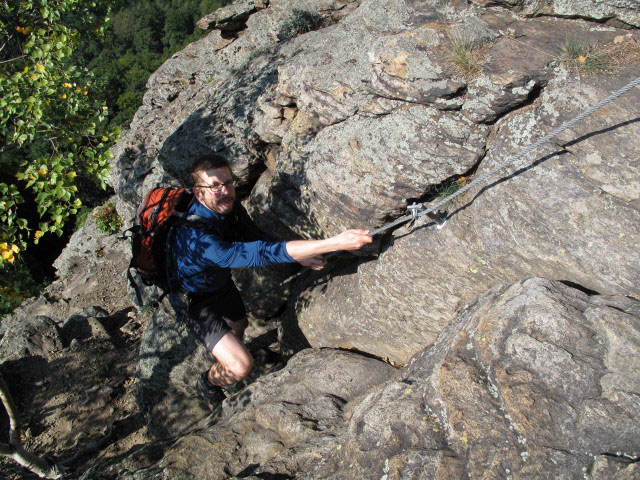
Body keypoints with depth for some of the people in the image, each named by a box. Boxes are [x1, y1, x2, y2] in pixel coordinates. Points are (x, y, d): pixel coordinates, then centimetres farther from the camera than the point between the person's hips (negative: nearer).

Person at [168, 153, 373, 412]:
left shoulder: (229, 206, -18)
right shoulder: (195, 235, -43)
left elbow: (256, 236, -3)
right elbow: (259, 253, -51)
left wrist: (300, 256, -20)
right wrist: (335, 243, -57)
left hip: (221, 282, 8)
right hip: (196, 299, -7)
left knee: (239, 325, 31)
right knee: (240, 366, -16)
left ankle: (224, 357, 65)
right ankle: (207, 383, 19)